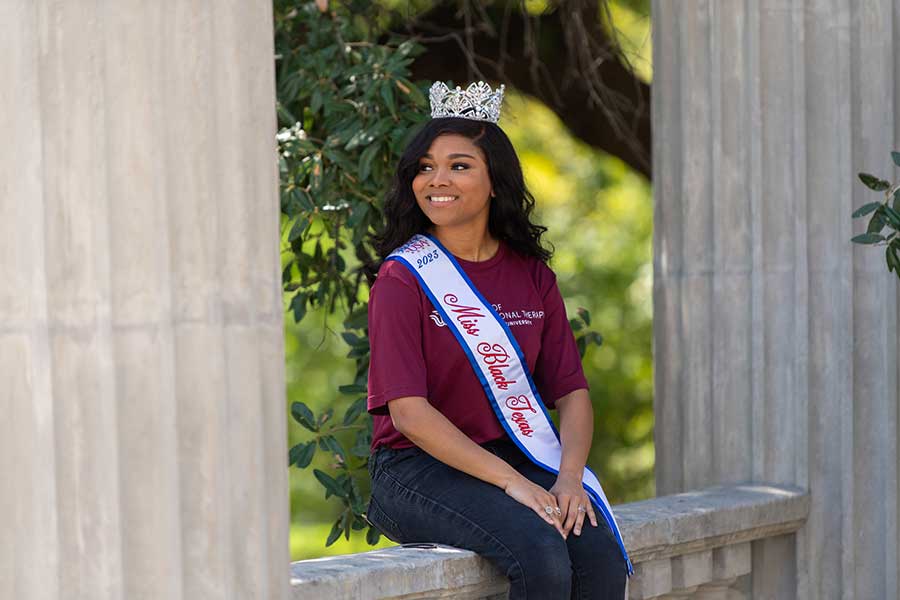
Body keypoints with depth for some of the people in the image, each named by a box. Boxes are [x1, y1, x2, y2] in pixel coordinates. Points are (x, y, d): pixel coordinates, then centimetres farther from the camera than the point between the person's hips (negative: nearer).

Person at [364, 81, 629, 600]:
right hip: (420, 467, -5)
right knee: (541, 552, -30)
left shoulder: (532, 276, 10)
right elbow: (409, 412, -13)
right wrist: (510, 482, -20)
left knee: (601, 550, -24)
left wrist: (569, 477, -12)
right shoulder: (403, 279, -5)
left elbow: (572, 392, 8)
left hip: (517, 456, 5)